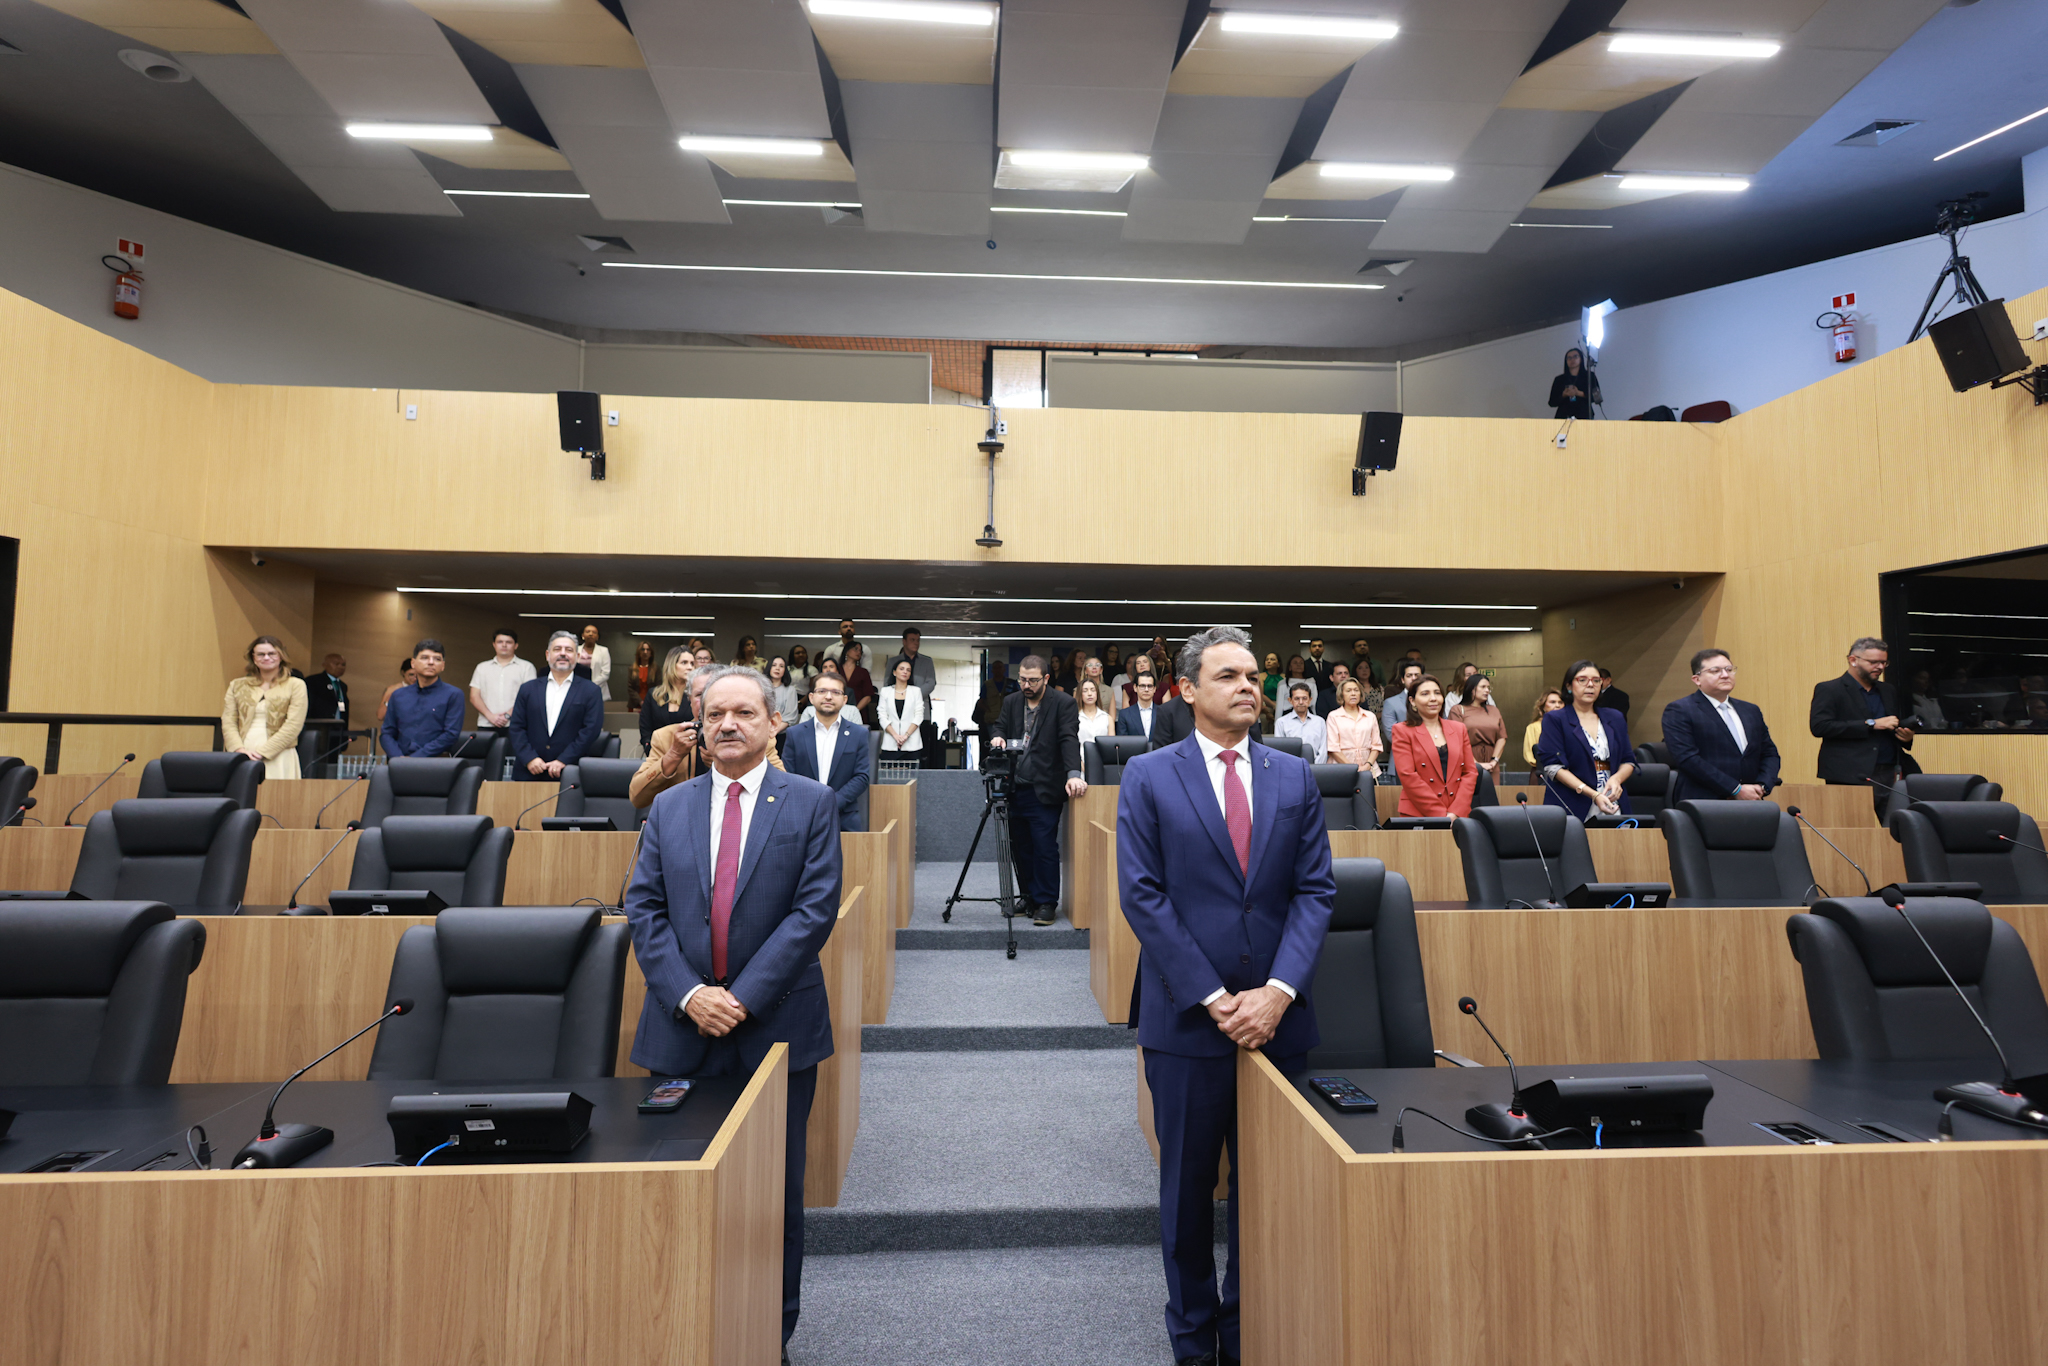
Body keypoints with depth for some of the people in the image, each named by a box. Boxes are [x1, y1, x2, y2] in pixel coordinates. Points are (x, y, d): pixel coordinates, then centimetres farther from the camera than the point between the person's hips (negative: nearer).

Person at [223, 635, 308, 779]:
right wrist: (239, 749, -10)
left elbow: (293, 726, -5)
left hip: (277, 758, -3)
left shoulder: (296, 685, 5)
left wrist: (262, 752, -12)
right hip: (242, 758, 3)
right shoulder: (238, 686, 16)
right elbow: (228, 722, 8)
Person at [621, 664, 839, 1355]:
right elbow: (644, 910, 2)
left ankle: (773, 1331, 29)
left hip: (776, 1027, -2)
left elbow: (815, 909, -9)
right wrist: (688, 995, -12)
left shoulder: (811, 804, -2)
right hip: (682, 1028, 2)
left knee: (776, 1189, 11)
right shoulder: (668, 808, 7)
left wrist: (744, 996, -15)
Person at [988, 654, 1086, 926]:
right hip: (1015, 788, 5)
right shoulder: (1011, 702, 12)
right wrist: (997, 736, -11)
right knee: (1020, 847, 10)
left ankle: (1047, 903, 5)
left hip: (1044, 790, -5)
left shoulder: (1063, 703, -5)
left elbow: (1069, 739, -15)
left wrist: (1073, 774, -29)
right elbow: (999, 726, 15)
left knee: (1045, 847, -6)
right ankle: (1030, 898, 22)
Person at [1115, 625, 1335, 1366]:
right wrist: (1213, 998, -13)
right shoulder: (1149, 776, -4)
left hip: (1276, 1016, 3)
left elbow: (1316, 890, 1)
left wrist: (1278, 990, -11)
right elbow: (1142, 895, -9)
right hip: (1186, 1018, -2)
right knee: (1188, 1185, 13)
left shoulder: (1295, 777, 5)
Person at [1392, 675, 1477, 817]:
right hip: (1419, 815, -3)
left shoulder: (1459, 729, 14)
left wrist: (1454, 813, -5)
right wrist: (1441, 814, -12)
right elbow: (1408, 776, -7)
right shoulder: (1402, 732, 1)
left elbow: (1470, 772, 9)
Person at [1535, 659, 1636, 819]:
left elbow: (1628, 761, 16)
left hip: (1614, 805, 4)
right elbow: (1553, 766, -9)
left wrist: (1617, 778, -8)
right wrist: (1593, 795, -18)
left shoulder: (1615, 718, 16)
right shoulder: (1554, 719, 1)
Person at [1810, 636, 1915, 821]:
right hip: (1852, 778, -6)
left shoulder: (1889, 691, 20)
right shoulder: (1828, 690, -2)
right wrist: (1870, 724, -16)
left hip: (1891, 776, 6)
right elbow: (1819, 726, -15)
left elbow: (1900, 725, 29)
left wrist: (1907, 736, 4)